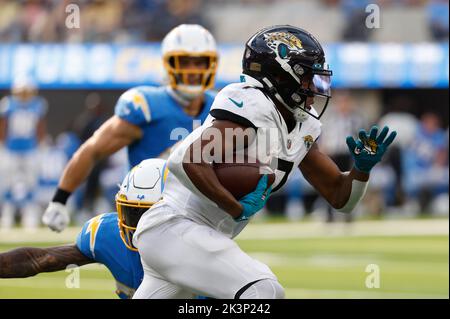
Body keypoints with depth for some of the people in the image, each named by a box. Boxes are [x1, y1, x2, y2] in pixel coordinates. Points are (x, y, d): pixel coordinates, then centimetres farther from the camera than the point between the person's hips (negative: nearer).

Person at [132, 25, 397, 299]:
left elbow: (340, 197, 15)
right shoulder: (254, 107, -18)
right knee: (264, 291, -25)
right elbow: (193, 162, -30)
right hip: (173, 227, -10)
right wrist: (237, 209, -21)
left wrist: (362, 168, -4)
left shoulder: (302, 130, 10)